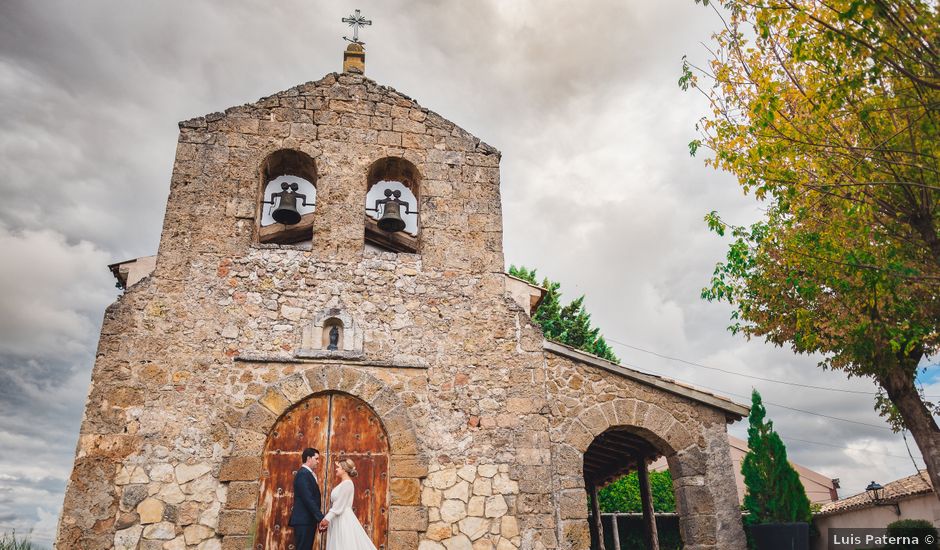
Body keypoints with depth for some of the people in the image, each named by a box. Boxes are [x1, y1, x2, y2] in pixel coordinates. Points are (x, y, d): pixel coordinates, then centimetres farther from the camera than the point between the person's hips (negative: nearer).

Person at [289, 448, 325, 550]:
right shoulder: (303, 474, -15)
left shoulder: (308, 474, 17)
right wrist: (321, 518, -22)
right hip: (303, 520, -10)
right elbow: (308, 499, -22)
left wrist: (319, 517, 12)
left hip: (308, 520, 10)